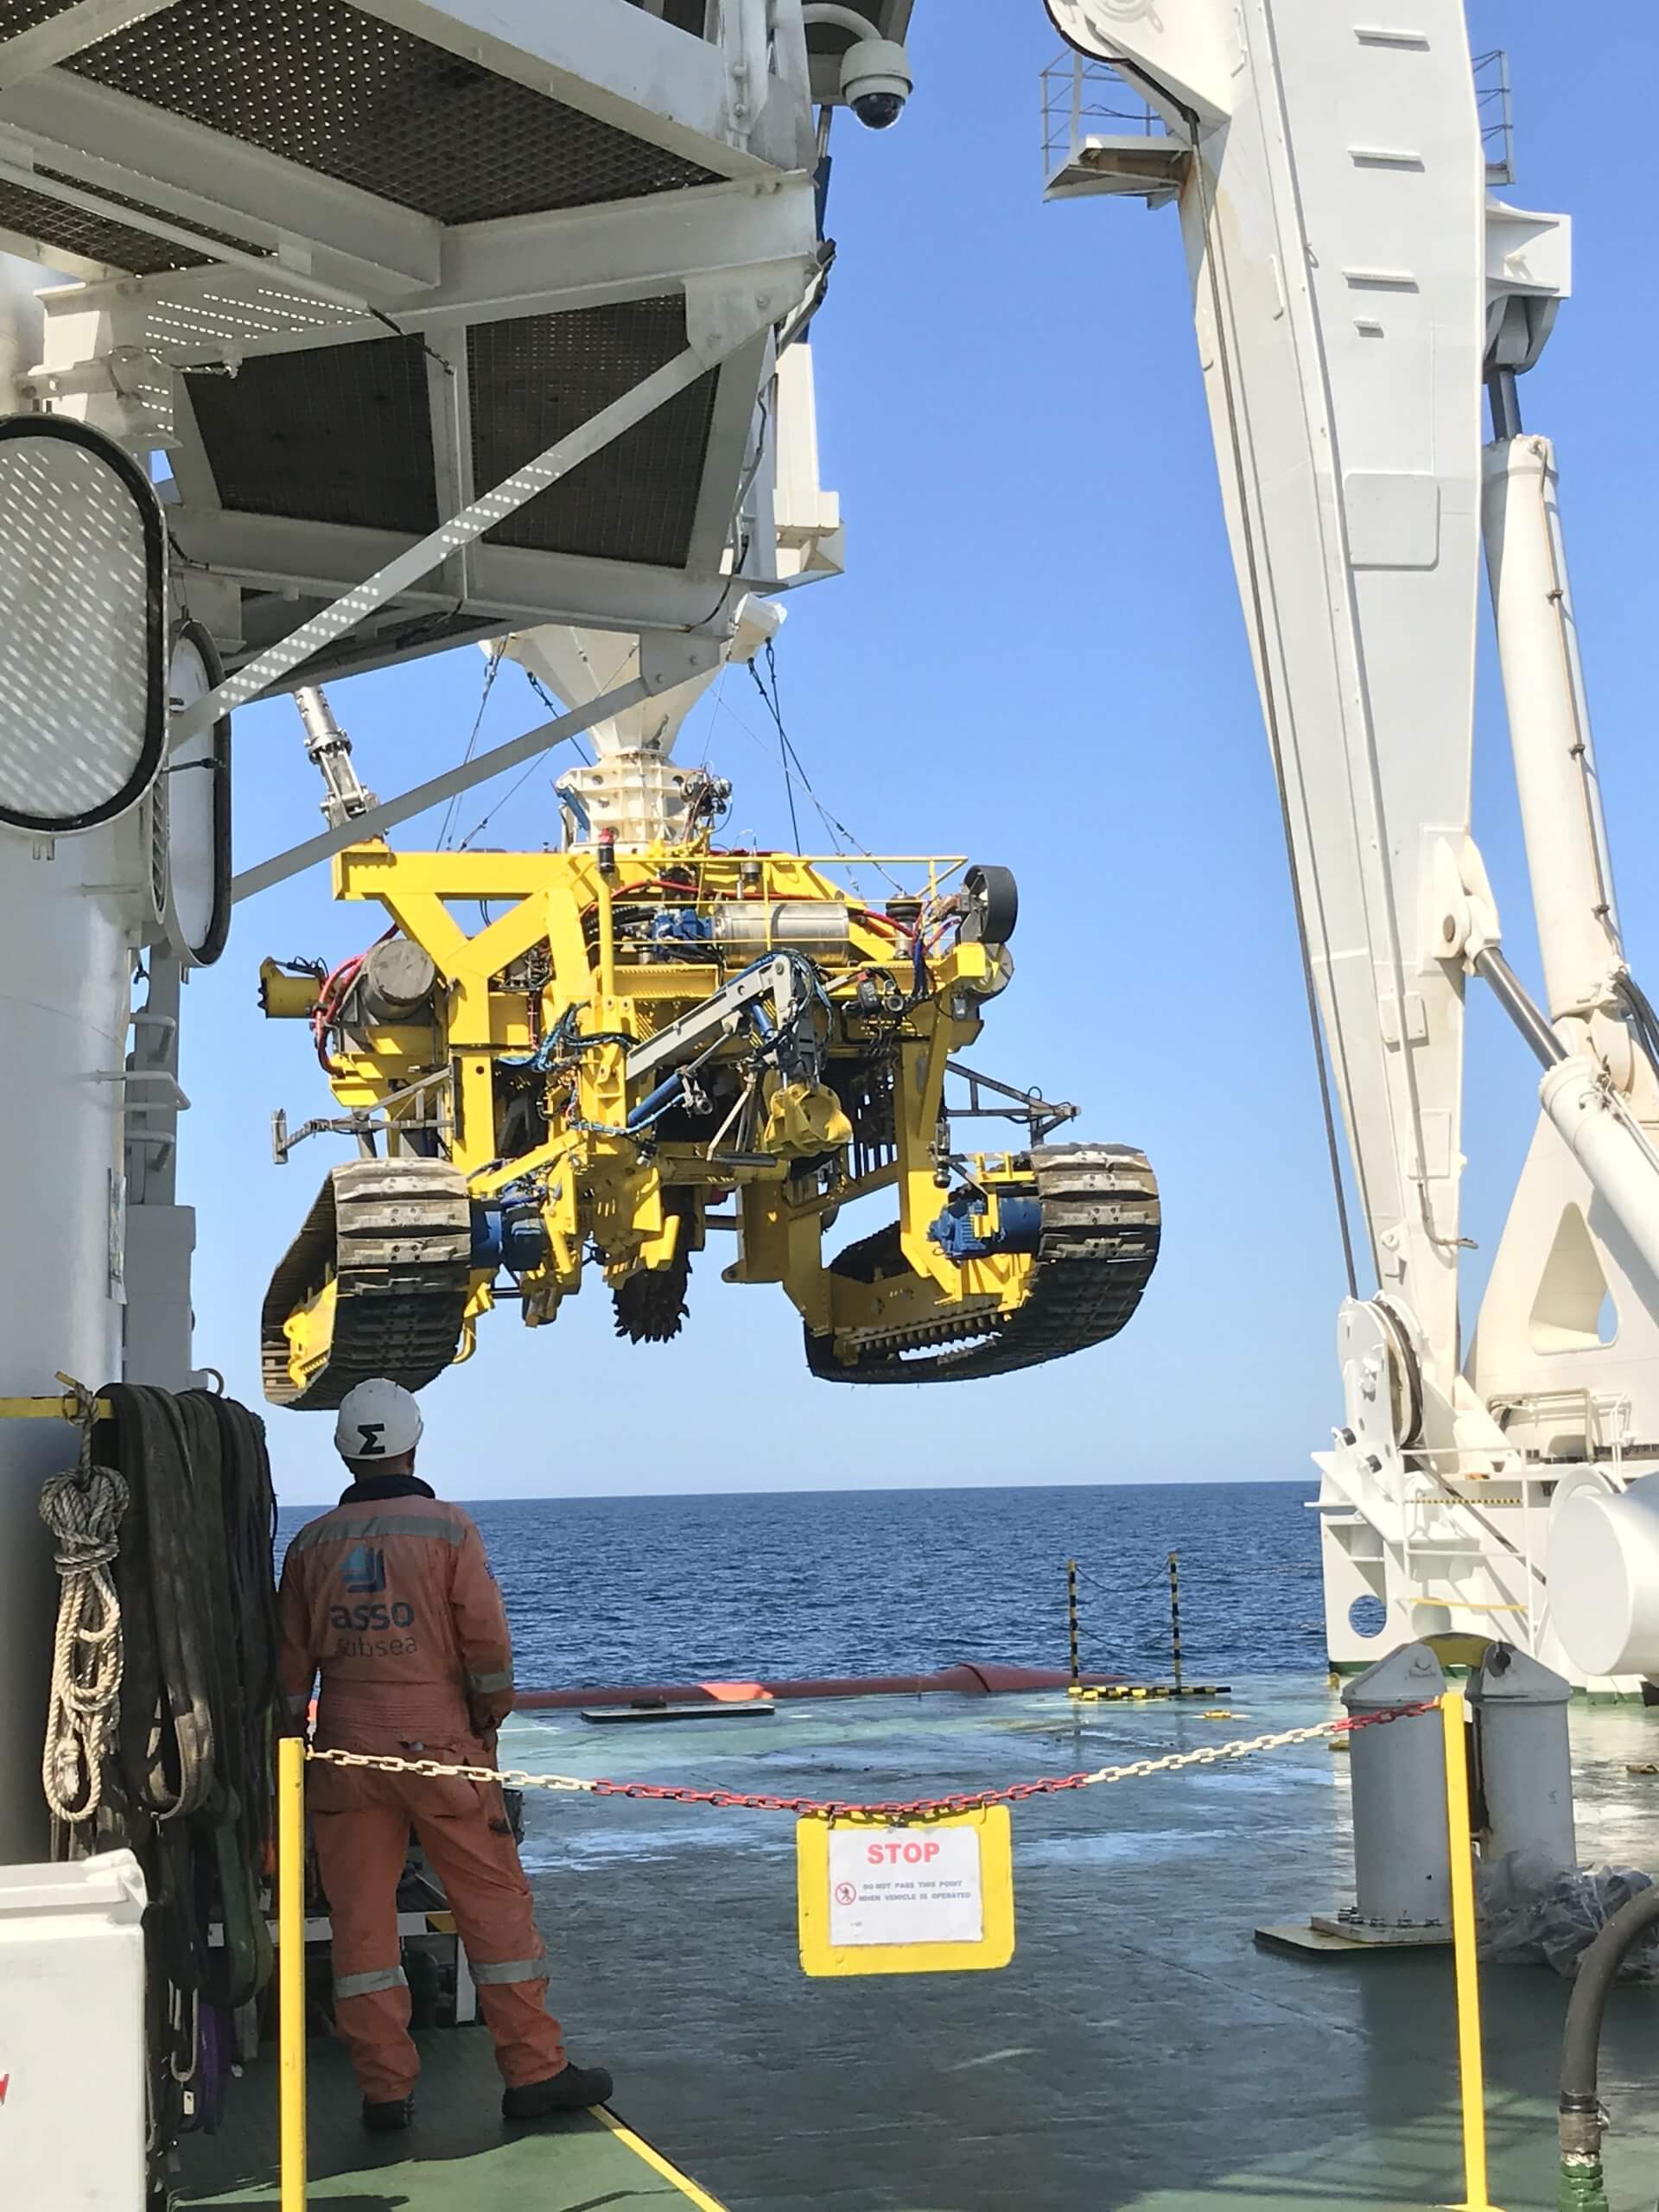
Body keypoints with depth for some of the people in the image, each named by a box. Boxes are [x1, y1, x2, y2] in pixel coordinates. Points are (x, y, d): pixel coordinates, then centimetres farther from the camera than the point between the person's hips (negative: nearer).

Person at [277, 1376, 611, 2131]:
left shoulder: (311, 1544, 5)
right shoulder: (449, 1529, -5)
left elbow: (290, 1661, 9)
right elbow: (487, 1638, -8)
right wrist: (490, 1715, 8)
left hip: (345, 1749, 3)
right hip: (439, 1743, -3)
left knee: (360, 1917, 8)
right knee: (495, 1903, 5)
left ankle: (384, 2086, 11)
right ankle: (534, 2070, 9)